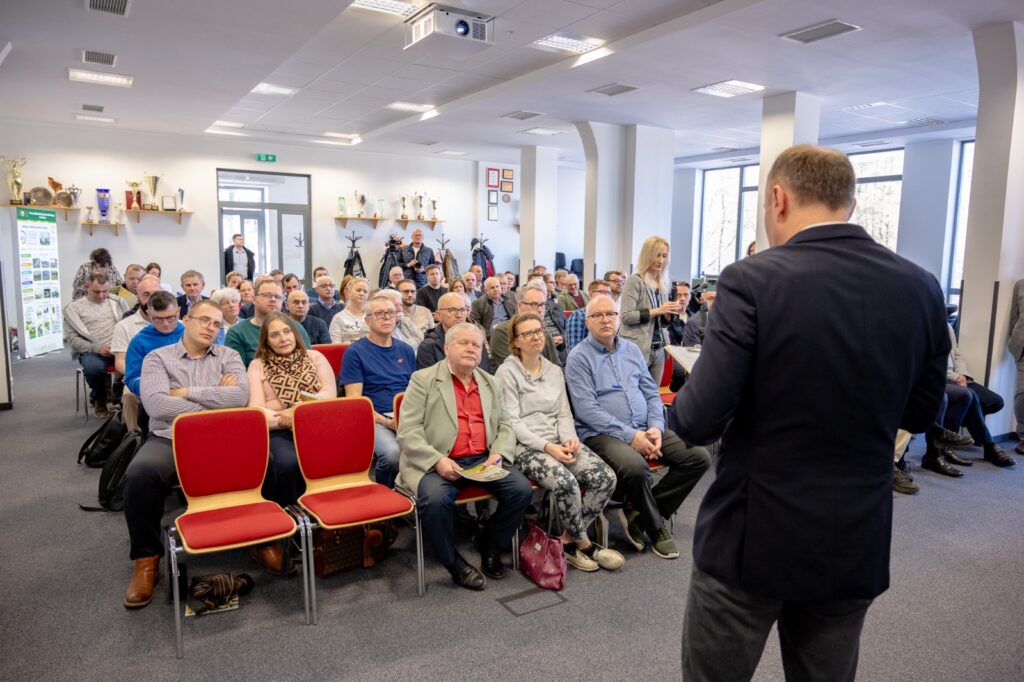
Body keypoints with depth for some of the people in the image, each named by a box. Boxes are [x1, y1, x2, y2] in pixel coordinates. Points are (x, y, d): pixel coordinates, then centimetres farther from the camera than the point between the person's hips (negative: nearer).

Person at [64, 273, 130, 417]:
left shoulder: (118, 301, 16)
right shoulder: (74, 307, 7)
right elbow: (71, 337, 1)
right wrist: (96, 348, -14)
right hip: (91, 351, -1)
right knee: (93, 367, -37)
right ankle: (99, 399, -2)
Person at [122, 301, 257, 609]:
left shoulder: (227, 356, 14)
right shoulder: (158, 358, 9)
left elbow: (240, 396, -5)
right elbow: (155, 405, -9)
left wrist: (186, 392, -5)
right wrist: (216, 402, -7)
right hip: (168, 439, 0)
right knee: (139, 473, -32)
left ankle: (263, 540, -5)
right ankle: (146, 559, -11)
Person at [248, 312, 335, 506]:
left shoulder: (315, 357, 17)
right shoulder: (258, 366, 13)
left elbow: (330, 394, 4)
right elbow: (256, 410, 2)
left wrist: (298, 410, -12)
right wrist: (285, 419, -16)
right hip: (279, 432, -1)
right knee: (288, 463, -34)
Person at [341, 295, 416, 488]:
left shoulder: (406, 350, 19)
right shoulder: (355, 351, 3)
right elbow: (354, 399, -3)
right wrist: (386, 422, -15)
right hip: (375, 419, -4)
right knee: (392, 453, -35)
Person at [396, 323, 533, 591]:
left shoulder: (492, 384, 19)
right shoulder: (423, 379, 2)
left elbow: (505, 427, 18)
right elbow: (407, 432, -5)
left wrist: (498, 454, -3)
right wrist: (437, 461, -19)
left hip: (482, 461, 5)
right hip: (436, 464, -4)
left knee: (521, 489, -16)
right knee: (435, 498, -33)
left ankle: (489, 541, 11)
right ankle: (454, 563, -6)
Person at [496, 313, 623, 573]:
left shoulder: (555, 371, 18)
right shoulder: (507, 372, -1)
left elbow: (564, 414, 14)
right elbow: (512, 422, -9)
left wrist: (570, 438, -8)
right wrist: (546, 446, -19)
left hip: (559, 443, 6)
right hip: (525, 447, -6)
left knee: (606, 477, -17)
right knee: (566, 482, -32)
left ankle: (569, 539, -1)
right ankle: (584, 543, -5)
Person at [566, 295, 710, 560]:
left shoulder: (631, 350, 14)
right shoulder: (579, 358, -5)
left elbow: (652, 394, 14)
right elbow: (587, 410, -14)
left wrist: (656, 428, -6)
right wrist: (631, 435, -19)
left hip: (644, 429, 7)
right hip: (602, 433, -6)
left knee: (698, 457, -7)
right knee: (635, 466, -35)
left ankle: (639, 512, 3)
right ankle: (657, 527, -4)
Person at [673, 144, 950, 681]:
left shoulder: (752, 281, -18)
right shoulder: (920, 288, -2)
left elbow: (698, 421, -21)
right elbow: (919, 413, 8)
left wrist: (683, 400, 1)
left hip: (751, 538, -4)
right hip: (857, 544, 5)